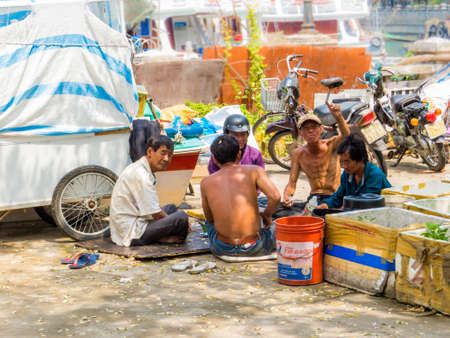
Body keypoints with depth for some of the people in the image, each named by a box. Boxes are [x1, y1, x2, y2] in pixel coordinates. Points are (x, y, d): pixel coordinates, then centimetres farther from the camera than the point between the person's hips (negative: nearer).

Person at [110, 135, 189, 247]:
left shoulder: (138, 168, 12)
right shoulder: (141, 175, -20)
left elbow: (151, 207, 17)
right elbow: (155, 213, -19)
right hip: (133, 235, -11)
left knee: (171, 208, 26)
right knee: (181, 217, -23)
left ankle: (161, 237, 5)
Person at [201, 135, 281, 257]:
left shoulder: (205, 183, 5)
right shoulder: (254, 170, -2)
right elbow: (275, 197, -16)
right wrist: (266, 214, 6)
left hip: (222, 249, 2)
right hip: (254, 249, -2)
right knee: (274, 228, 33)